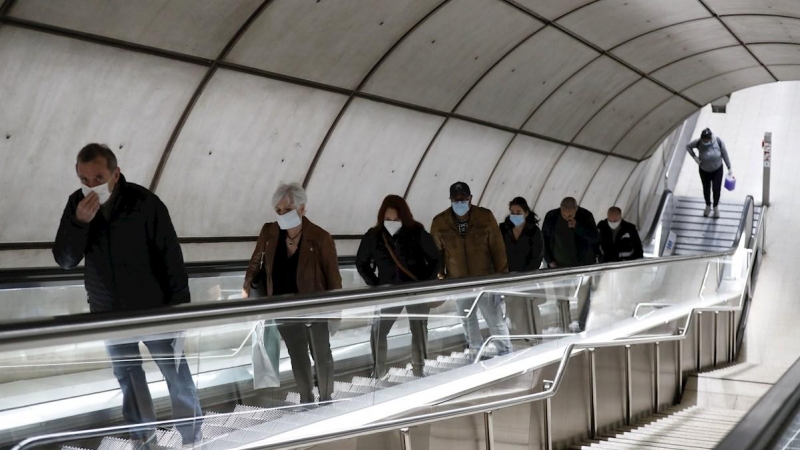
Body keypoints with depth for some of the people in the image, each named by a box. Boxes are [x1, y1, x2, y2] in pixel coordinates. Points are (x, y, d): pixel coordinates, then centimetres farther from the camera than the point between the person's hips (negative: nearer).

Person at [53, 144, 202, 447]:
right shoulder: (77, 205, -6)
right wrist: (79, 222, -25)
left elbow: (171, 254, -13)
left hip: (153, 307, -4)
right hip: (108, 311, 4)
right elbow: (64, 260, -9)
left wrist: (180, 302, -14)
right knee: (127, 376, 16)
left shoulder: (145, 202, -19)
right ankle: (143, 434, 32)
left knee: (176, 373, 8)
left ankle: (192, 436, 24)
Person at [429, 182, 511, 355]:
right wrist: (440, 276, 1)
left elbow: (498, 248, -6)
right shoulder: (439, 222, -7)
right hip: (458, 282, 2)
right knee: (468, 320, 17)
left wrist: (502, 275, -5)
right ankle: (476, 352, 32)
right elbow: (436, 252, 2)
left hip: (486, 278, -2)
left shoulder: (485, 217, -10)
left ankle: (506, 352, 16)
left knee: (496, 319, 3)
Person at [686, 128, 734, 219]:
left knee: (716, 189, 11)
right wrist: (694, 157, -19)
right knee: (706, 189, 20)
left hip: (717, 170, -1)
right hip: (704, 170, 1)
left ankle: (716, 207, 41)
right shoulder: (698, 143, -28)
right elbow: (688, 146, -8)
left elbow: (724, 154, -14)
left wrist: (729, 168, -7)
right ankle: (708, 206, 49)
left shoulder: (718, 141, -28)